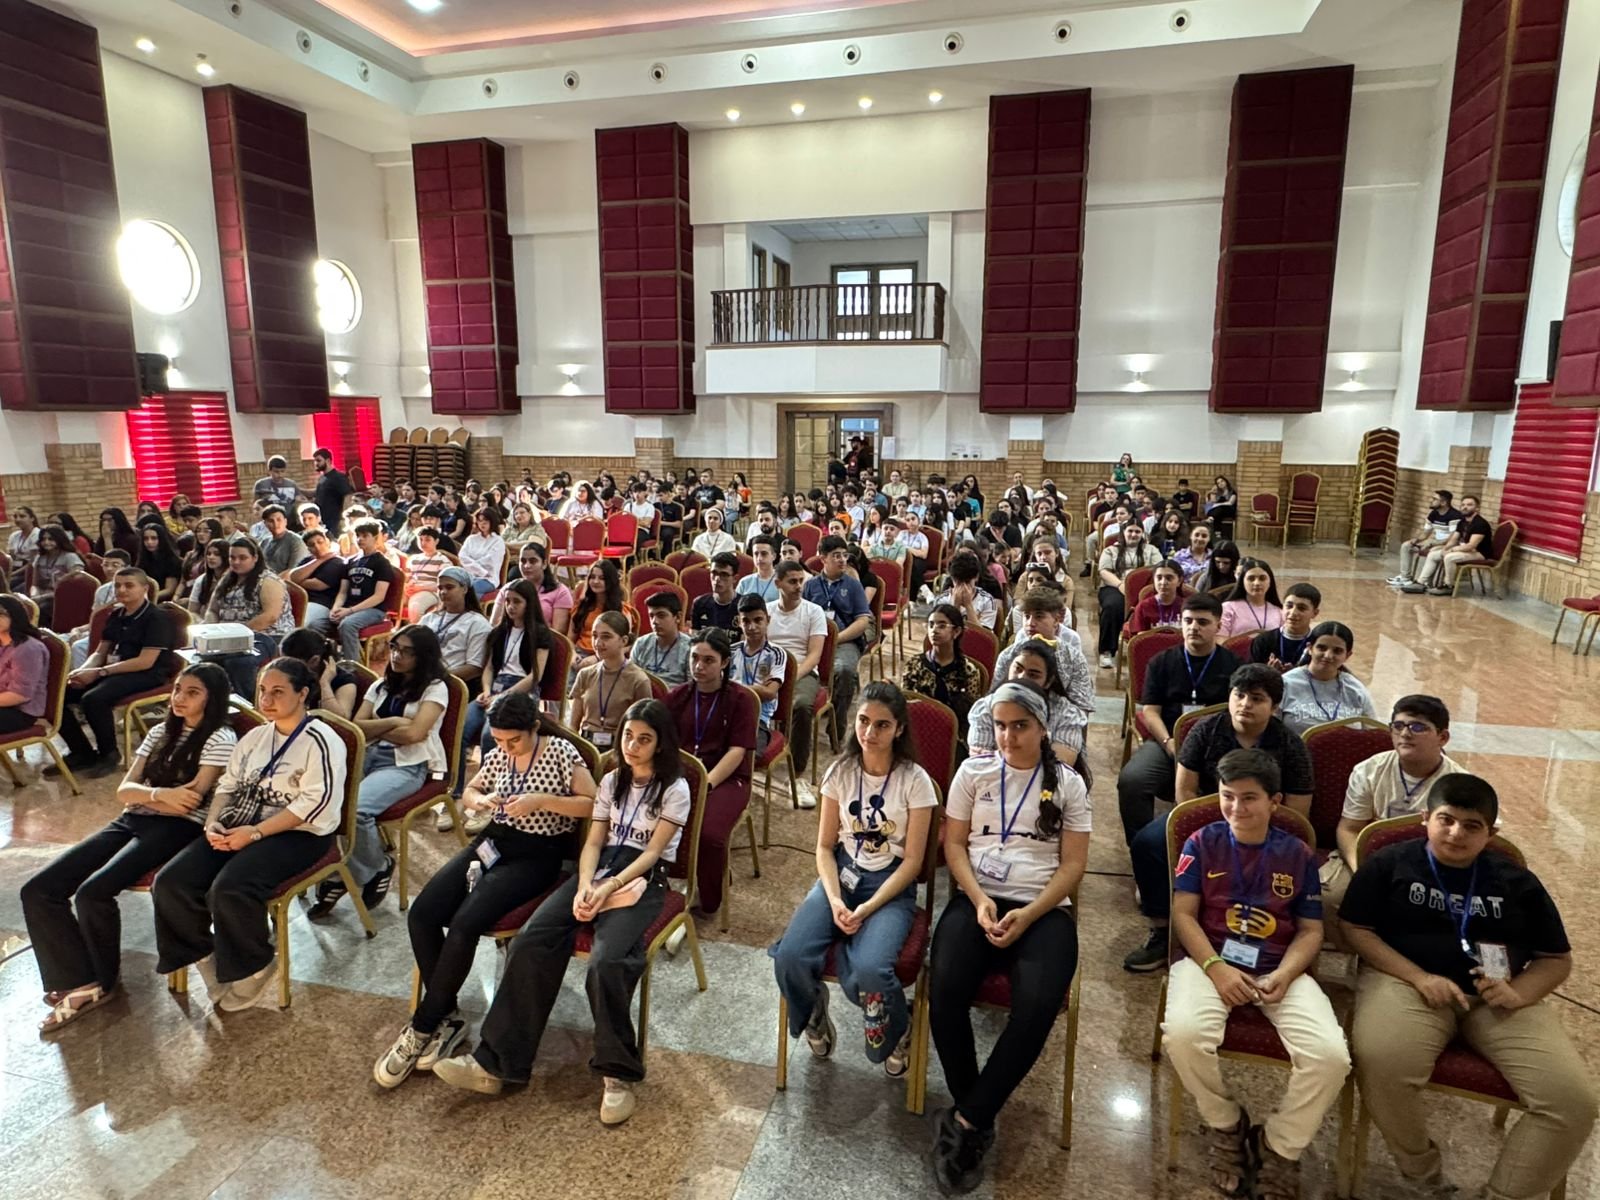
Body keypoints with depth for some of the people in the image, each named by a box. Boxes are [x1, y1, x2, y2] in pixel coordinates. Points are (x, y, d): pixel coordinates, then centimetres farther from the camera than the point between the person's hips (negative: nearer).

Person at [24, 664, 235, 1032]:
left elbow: (189, 802, -13)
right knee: (38, 890, -8)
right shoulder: (162, 732, 19)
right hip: (131, 823, 8)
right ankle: (80, 982, -6)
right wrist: (162, 794, -13)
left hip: (178, 829, -8)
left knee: (93, 893, -27)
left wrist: (144, 794, 1)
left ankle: (102, 981, -2)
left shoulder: (219, 739, -5)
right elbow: (124, 791, 8)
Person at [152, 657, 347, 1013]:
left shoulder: (320, 741, -10)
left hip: (297, 834, -8)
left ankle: (254, 971, -3)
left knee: (229, 889, -30)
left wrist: (255, 832, -21)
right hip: (240, 827, 8)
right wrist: (212, 823, -5)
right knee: (171, 882, -11)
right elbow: (227, 785, 16)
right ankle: (209, 962, 8)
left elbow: (316, 802, -18)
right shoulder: (254, 737, 17)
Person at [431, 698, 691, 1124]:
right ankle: (495, 1063, -15)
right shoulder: (612, 781, 18)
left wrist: (608, 889, -20)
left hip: (642, 881, -5)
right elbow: (593, 842, 10)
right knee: (531, 941, -19)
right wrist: (584, 886, -9)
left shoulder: (674, 790, 1)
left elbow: (652, 852, -8)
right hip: (599, 870, 5)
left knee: (607, 961, -32)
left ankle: (618, 1075, -15)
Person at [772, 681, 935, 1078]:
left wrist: (868, 909, -18)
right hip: (840, 876, 3)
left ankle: (899, 1032, 6)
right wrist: (834, 900, -14)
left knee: (868, 971, -32)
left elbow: (912, 861, -8)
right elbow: (825, 846, 3)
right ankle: (814, 1013, 15)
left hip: (892, 886, -3)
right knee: (790, 957, -23)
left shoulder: (915, 781, -8)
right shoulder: (840, 771, 2)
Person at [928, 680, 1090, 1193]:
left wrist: (1029, 915, -11)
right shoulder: (972, 772, 10)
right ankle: (976, 1119, -4)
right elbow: (953, 844, 7)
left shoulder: (1068, 784, 9)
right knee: (945, 994, -27)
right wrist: (980, 900, -10)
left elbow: (1074, 864, 4)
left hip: (1044, 909, 0)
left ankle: (966, 1120, -12)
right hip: (977, 900, 1)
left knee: (1036, 1008, -30)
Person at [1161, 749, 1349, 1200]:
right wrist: (1216, 968, -17)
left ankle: (1278, 1146, 5)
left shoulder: (1298, 854, 7)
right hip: (1210, 961, -1)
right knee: (1183, 1034, -31)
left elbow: (1311, 931, 7)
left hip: (1281, 970, 2)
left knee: (1331, 1056, -24)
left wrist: (1284, 975, -12)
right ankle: (1226, 1124, 3)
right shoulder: (1203, 843, 3)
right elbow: (1183, 914, -2)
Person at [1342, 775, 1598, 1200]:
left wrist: (1518, 993, -8)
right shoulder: (1390, 862, 2)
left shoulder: (1517, 882, 11)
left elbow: (1557, 959, 14)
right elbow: (1357, 930, -1)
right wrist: (1420, 978, -14)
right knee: (1381, 1064, -33)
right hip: (1408, 981, -3)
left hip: (1500, 997, 4)